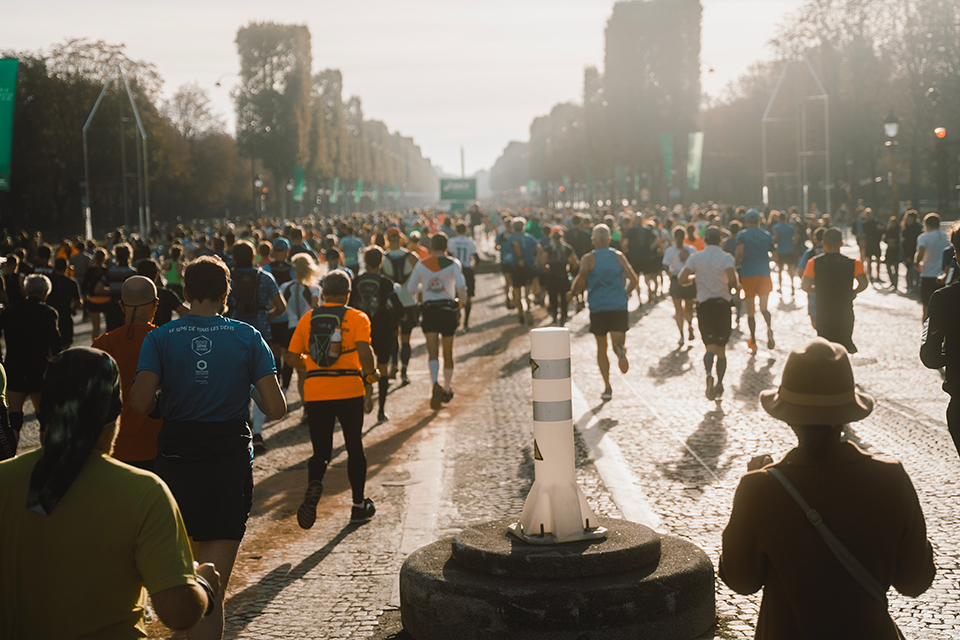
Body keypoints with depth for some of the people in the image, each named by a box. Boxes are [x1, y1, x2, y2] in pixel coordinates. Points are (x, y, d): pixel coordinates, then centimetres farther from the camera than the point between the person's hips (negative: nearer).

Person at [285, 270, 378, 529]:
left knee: (320, 451, 8)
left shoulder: (307, 319, 8)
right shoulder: (357, 318, -1)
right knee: (354, 448, 14)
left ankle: (314, 485, -23)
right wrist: (370, 373, 1)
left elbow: (292, 358, 6)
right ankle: (359, 505, 21)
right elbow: (364, 351, -17)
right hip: (349, 391, -2)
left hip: (315, 392, 2)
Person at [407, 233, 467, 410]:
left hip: (428, 310, 0)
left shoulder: (421, 265, 2)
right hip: (448, 309, 0)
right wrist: (461, 301, 2)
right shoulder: (452, 263, -3)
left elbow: (411, 288, 5)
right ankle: (447, 390, 25)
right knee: (448, 352, 13)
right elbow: (461, 285, -16)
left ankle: (436, 384, -30)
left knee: (432, 351, -5)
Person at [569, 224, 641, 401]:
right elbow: (633, 280, -2)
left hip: (598, 308, -1)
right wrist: (635, 290, 20)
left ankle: (607, 386, 7)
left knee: (601, 348, 12)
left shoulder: (589, 259, -1)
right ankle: (620, 348, -39)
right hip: (619, 306, 1)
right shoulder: (619, 256, 5)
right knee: (617, 341, 0)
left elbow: (581, 279, -17)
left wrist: (573, 293, 1)